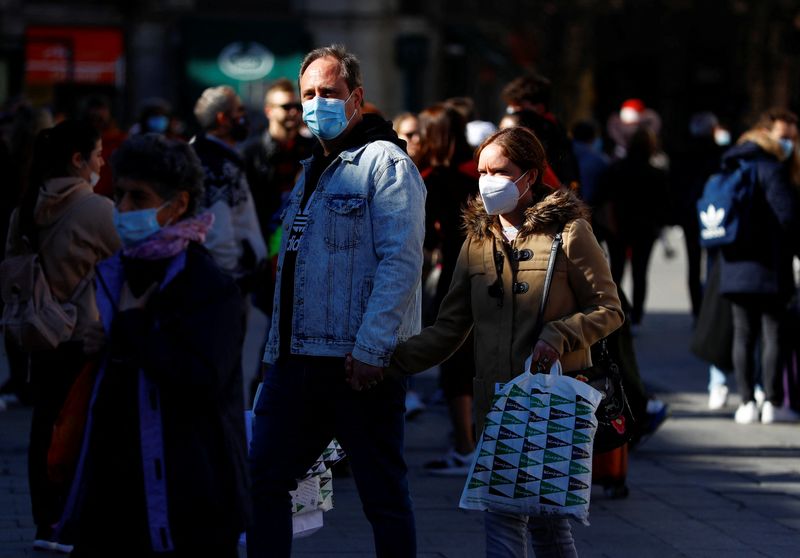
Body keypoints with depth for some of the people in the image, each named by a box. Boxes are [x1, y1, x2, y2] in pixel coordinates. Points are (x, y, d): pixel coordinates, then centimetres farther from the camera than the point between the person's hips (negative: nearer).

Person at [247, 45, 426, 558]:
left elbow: (401, 261, -16)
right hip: (298, 361, 8)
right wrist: (278, 351, 18)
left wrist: (370, 351, -21)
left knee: (385, 496, 0)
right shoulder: (311, 172, 21)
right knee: (262, 481, 6)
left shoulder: (385, 162, -6)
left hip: (361, 364, -8)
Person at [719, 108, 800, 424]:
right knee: (774, 335, -1)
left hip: (734, 266, 7)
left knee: (743, 335, 8)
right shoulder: (771, 170, -11)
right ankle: (773, 404, 0)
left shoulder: (734, 167, 14)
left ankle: (746, 403, 7)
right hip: (768, 268, -7)